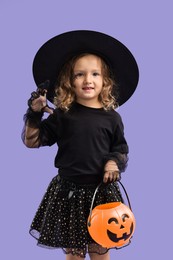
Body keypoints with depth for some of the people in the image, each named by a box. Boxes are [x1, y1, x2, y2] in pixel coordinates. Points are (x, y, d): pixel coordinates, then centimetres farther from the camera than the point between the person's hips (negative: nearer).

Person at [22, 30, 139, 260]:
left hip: (101, 191, 0)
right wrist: (34, 114, -12)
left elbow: (121, 150, 10)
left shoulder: (111, 118, 0)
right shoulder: (62, 115, -1)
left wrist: (114, 162, -10)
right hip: (69, 191, 0)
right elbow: (32, 141, 1)